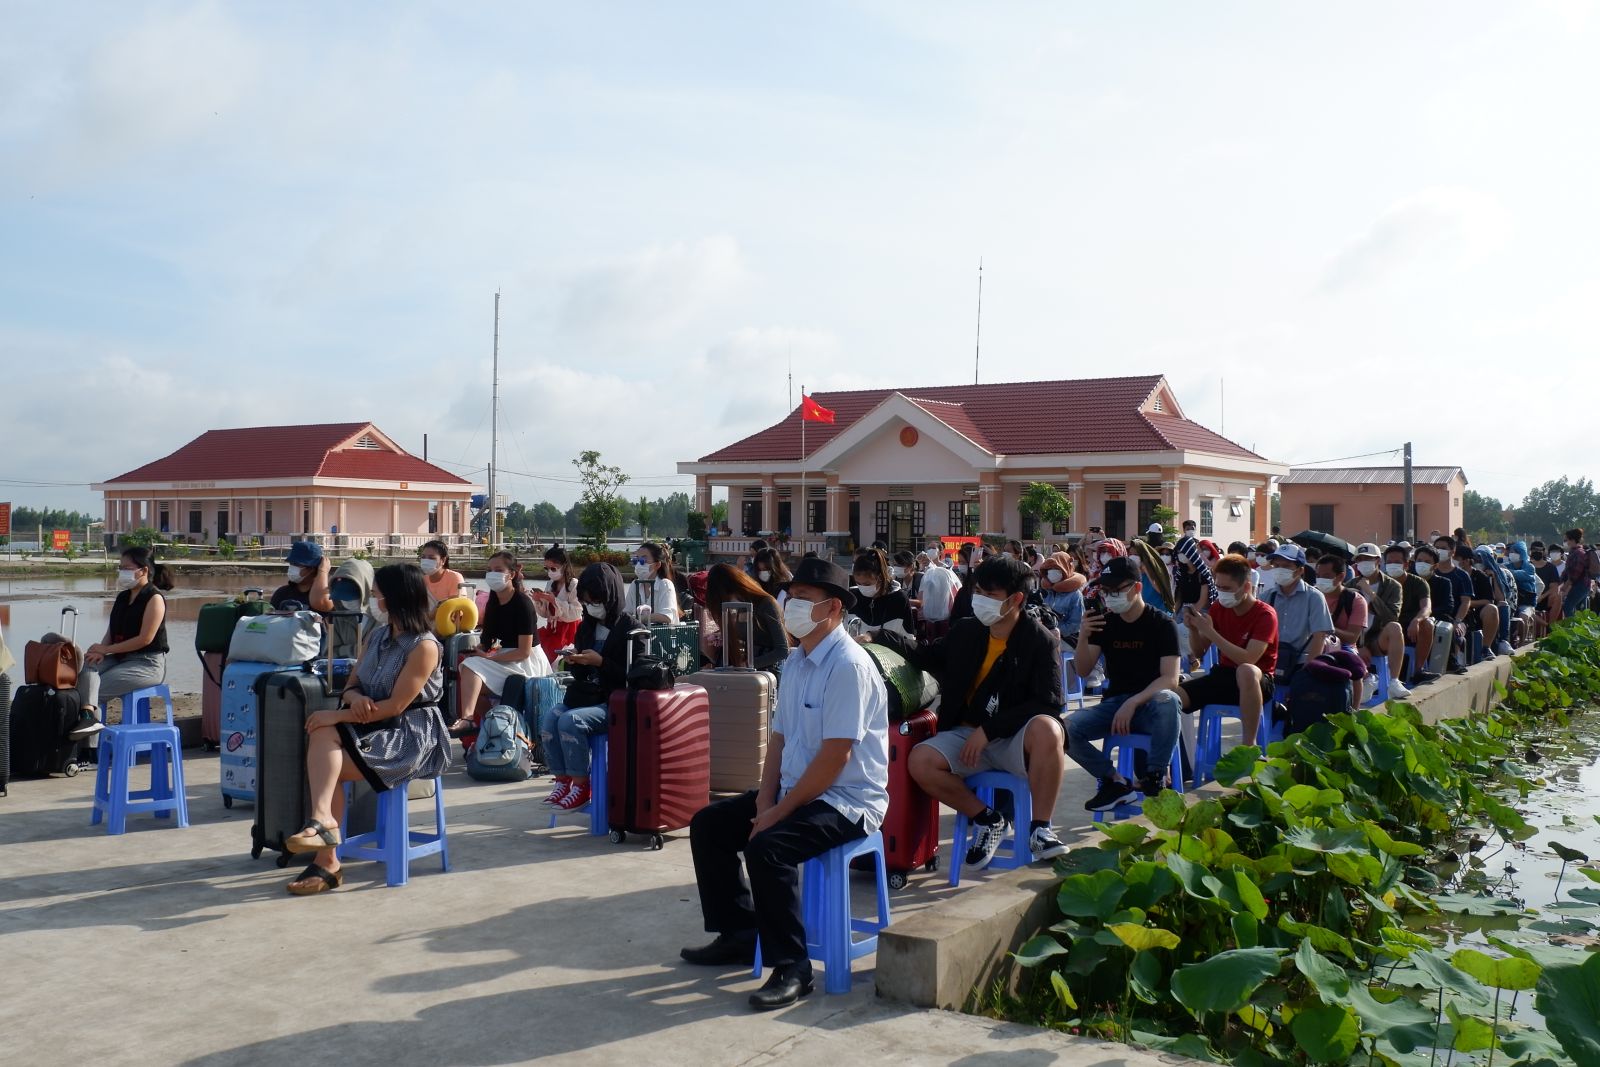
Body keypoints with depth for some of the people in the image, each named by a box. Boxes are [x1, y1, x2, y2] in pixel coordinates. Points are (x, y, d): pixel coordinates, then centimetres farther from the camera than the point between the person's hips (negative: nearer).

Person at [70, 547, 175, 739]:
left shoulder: (155, 598, -9)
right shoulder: (122, 597, 17)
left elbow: (145, 639, -17)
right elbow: (111, 633, 13)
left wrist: (105, 649, -14)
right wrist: (100, 651, -10)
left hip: (147, 664, -7)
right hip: (120, 658, 7)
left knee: (96, 687, -23)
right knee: (86, 667, -24)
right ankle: (88, 715, -43)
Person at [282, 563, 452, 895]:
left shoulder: (424, 646, -13)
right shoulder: (378, 635, 13)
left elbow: (396, 705, -18)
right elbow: (352, 684, 14)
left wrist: (338, 716, -21)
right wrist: (353, 697, -12)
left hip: (410, 736, -7)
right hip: (373, 726, 7)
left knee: (322, 764, -23)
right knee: (322, 734, -24)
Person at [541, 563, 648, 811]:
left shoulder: (631, 629, -7)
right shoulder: (586, 627, 14)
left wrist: (600, 662, -19)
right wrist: (574, 664, -4)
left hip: (614, 702, -7)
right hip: (586, 695, 7)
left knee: (570, 721, -29)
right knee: (548, 717, -20)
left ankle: (580, 786, -14)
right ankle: (562, 781, -9)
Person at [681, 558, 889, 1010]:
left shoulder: (848, 666, -21)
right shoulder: (796, 661, 8)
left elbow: (835, 756, -24)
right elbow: (779, 737, 11)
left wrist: (780, 811, -19)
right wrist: (765, 801, -3)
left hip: (846, 803, -10)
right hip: (795, 792, 10)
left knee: (767, 848, -31)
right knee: (707, 824, 9)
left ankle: (791, 968, -16)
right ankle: (738, 935, 22)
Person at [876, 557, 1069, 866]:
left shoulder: (1041, 641, -8)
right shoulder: (966, 632, 6)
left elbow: (1048, 704, -14)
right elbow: (926, 656, 22)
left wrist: (988, 730, -19)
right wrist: (878, 638, 8)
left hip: (1015, 739, -4)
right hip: (968, 734, 4)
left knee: (1047, 730, -37)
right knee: (920, 761, -23)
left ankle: (1040, 828, -19)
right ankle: (987, 819, 1)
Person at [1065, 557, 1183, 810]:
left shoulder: (1162, 624, -6)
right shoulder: (1105, 621, 5)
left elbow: (1170, 679, -15)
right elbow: (1083, 670, 2)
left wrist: (1133, 703, -29)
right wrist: (1084, 636, -16)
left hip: (1151, 703, -3)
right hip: (1113, 703, 3)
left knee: (1169, 701, -39)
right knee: (1066, 729, -24)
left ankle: (1155, 778, -20)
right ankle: (1115, 781, -6)